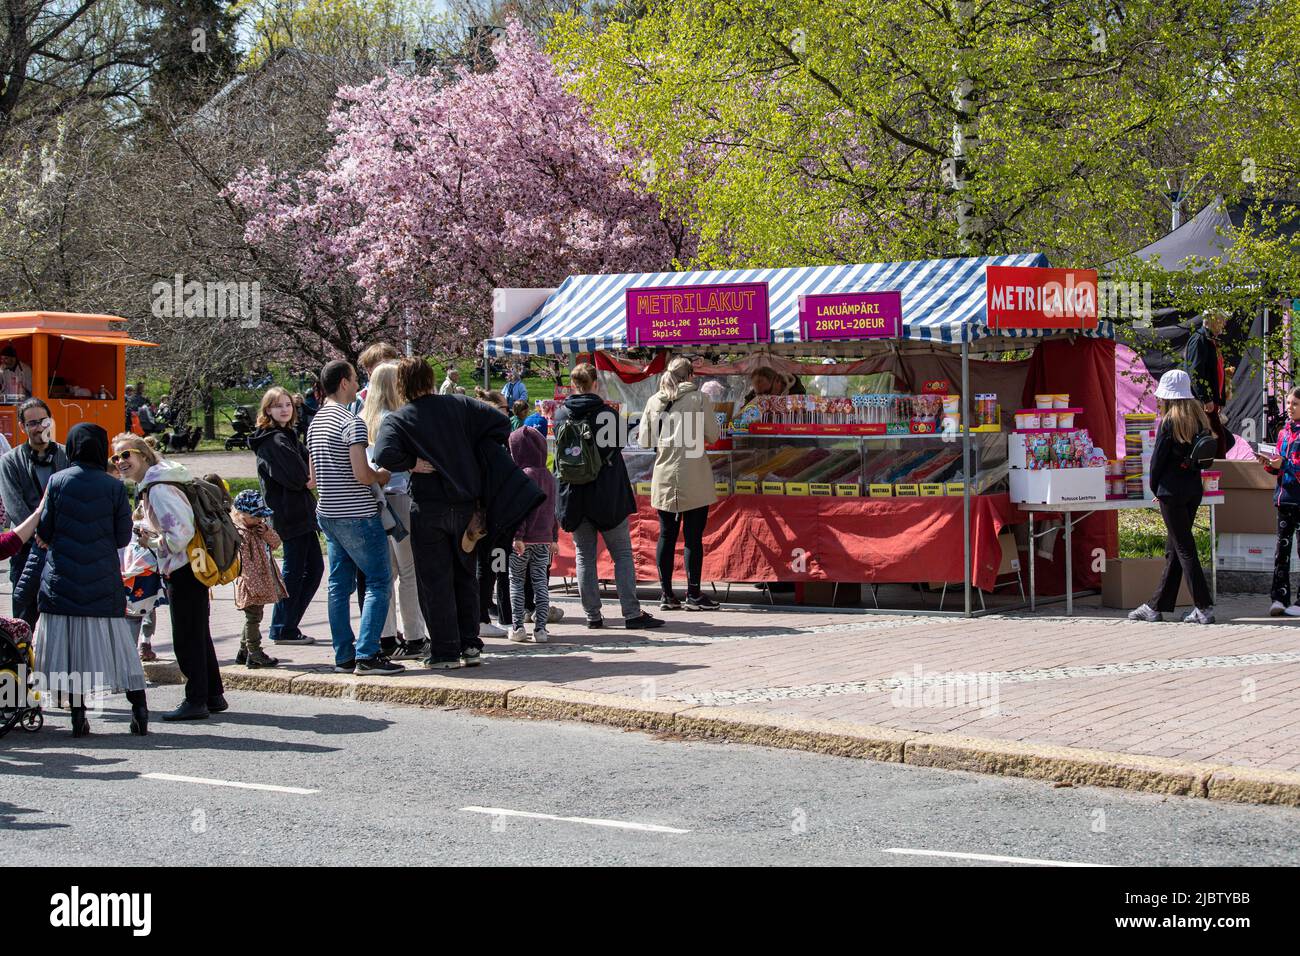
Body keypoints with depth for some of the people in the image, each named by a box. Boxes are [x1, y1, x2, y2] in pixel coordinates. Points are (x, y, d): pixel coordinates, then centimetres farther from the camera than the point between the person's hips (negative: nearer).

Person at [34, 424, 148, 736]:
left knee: (69, 643, 5)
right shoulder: (114, 487, -3)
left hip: (62, 579, -1)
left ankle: (78, 716, 4)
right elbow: (123, 537, 0)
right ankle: (139, 710, 4)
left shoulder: (57, 482, -4)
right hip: (103, 581, 1)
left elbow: (43, 532, -1)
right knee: (115, 642, 7)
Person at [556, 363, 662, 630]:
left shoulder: (561, 415, 0)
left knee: (585, 556, 10)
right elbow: (615, 448, -2)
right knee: (622, 554, 2)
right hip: (606, 496, -3)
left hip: (574, 495, 3)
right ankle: (632, 613, -4)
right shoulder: (607, 413, -10)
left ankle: (592, 615, 7)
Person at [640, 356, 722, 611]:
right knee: (693, 536, 1)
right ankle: (694, 595, 3)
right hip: (693, 479, -4)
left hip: (663, 478, 4)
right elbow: (713, 435, -2)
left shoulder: (653, 401, 5)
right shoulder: (698, 398, -4)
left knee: (667, 535, 10)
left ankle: (666, 594, 12)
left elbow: (644, 440, 7)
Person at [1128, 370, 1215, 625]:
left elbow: (1158, 458, -10)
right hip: (1194, 489, 7)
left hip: (1172, 490, -7)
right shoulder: (1199, 418, 6)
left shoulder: (1169, 422, -13)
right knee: (1174, 549, 12)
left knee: (1184, 549, -3)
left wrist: (1154, 487, 6)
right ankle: (1157, 606, 20)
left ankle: (1204, 608, -6)